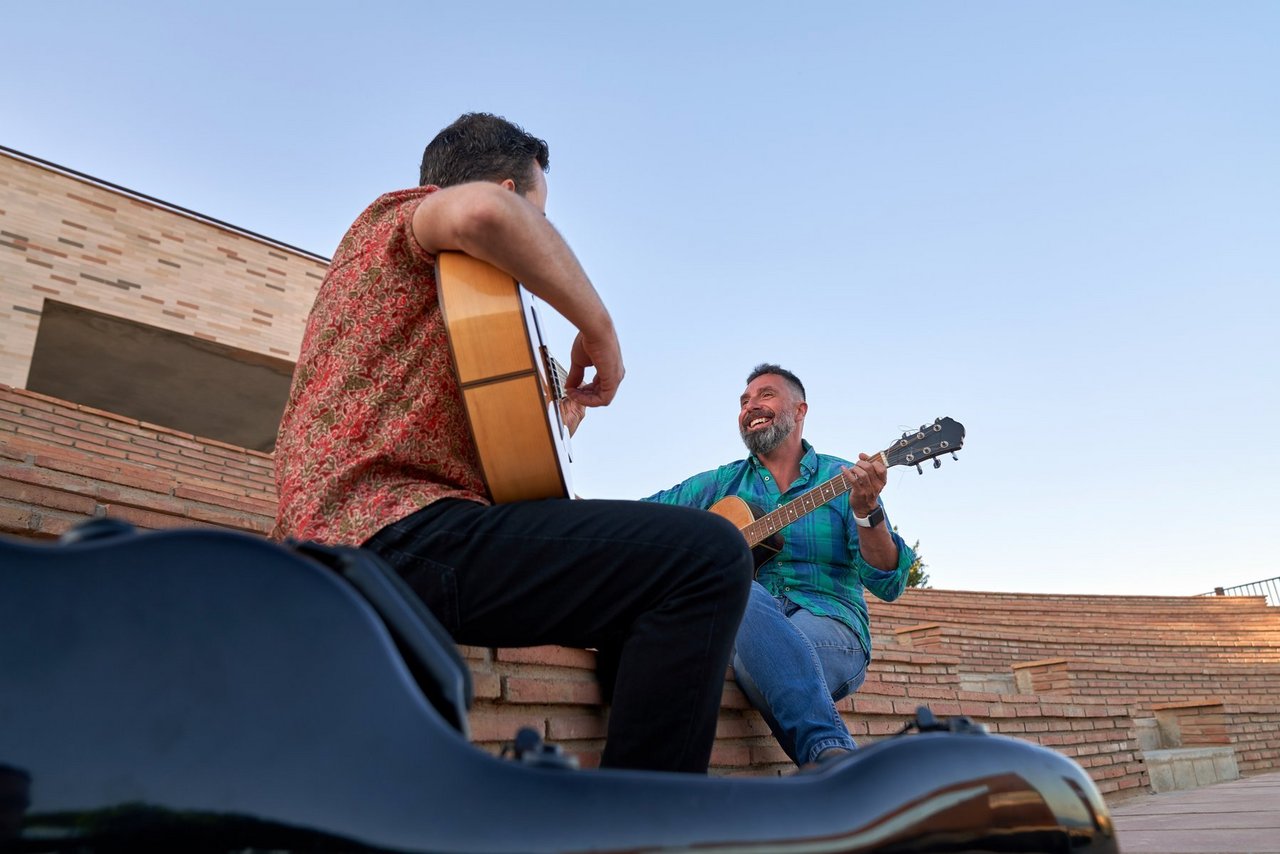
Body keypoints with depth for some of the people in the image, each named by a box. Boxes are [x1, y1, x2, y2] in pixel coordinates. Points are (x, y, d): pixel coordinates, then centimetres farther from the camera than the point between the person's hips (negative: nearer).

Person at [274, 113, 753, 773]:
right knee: (707, 554, -21)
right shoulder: (403, 212, 4)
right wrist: (598, 326, -12)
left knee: (650, 594, 19)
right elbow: (476, 211, -23)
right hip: (389, 527, -11)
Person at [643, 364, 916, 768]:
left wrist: (866, 511, -19)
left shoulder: (845, 479, 9)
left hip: (829, 627, -2)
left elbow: (888, 584, -1)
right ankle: (832, 752, -47)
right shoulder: (720, 484, 16)